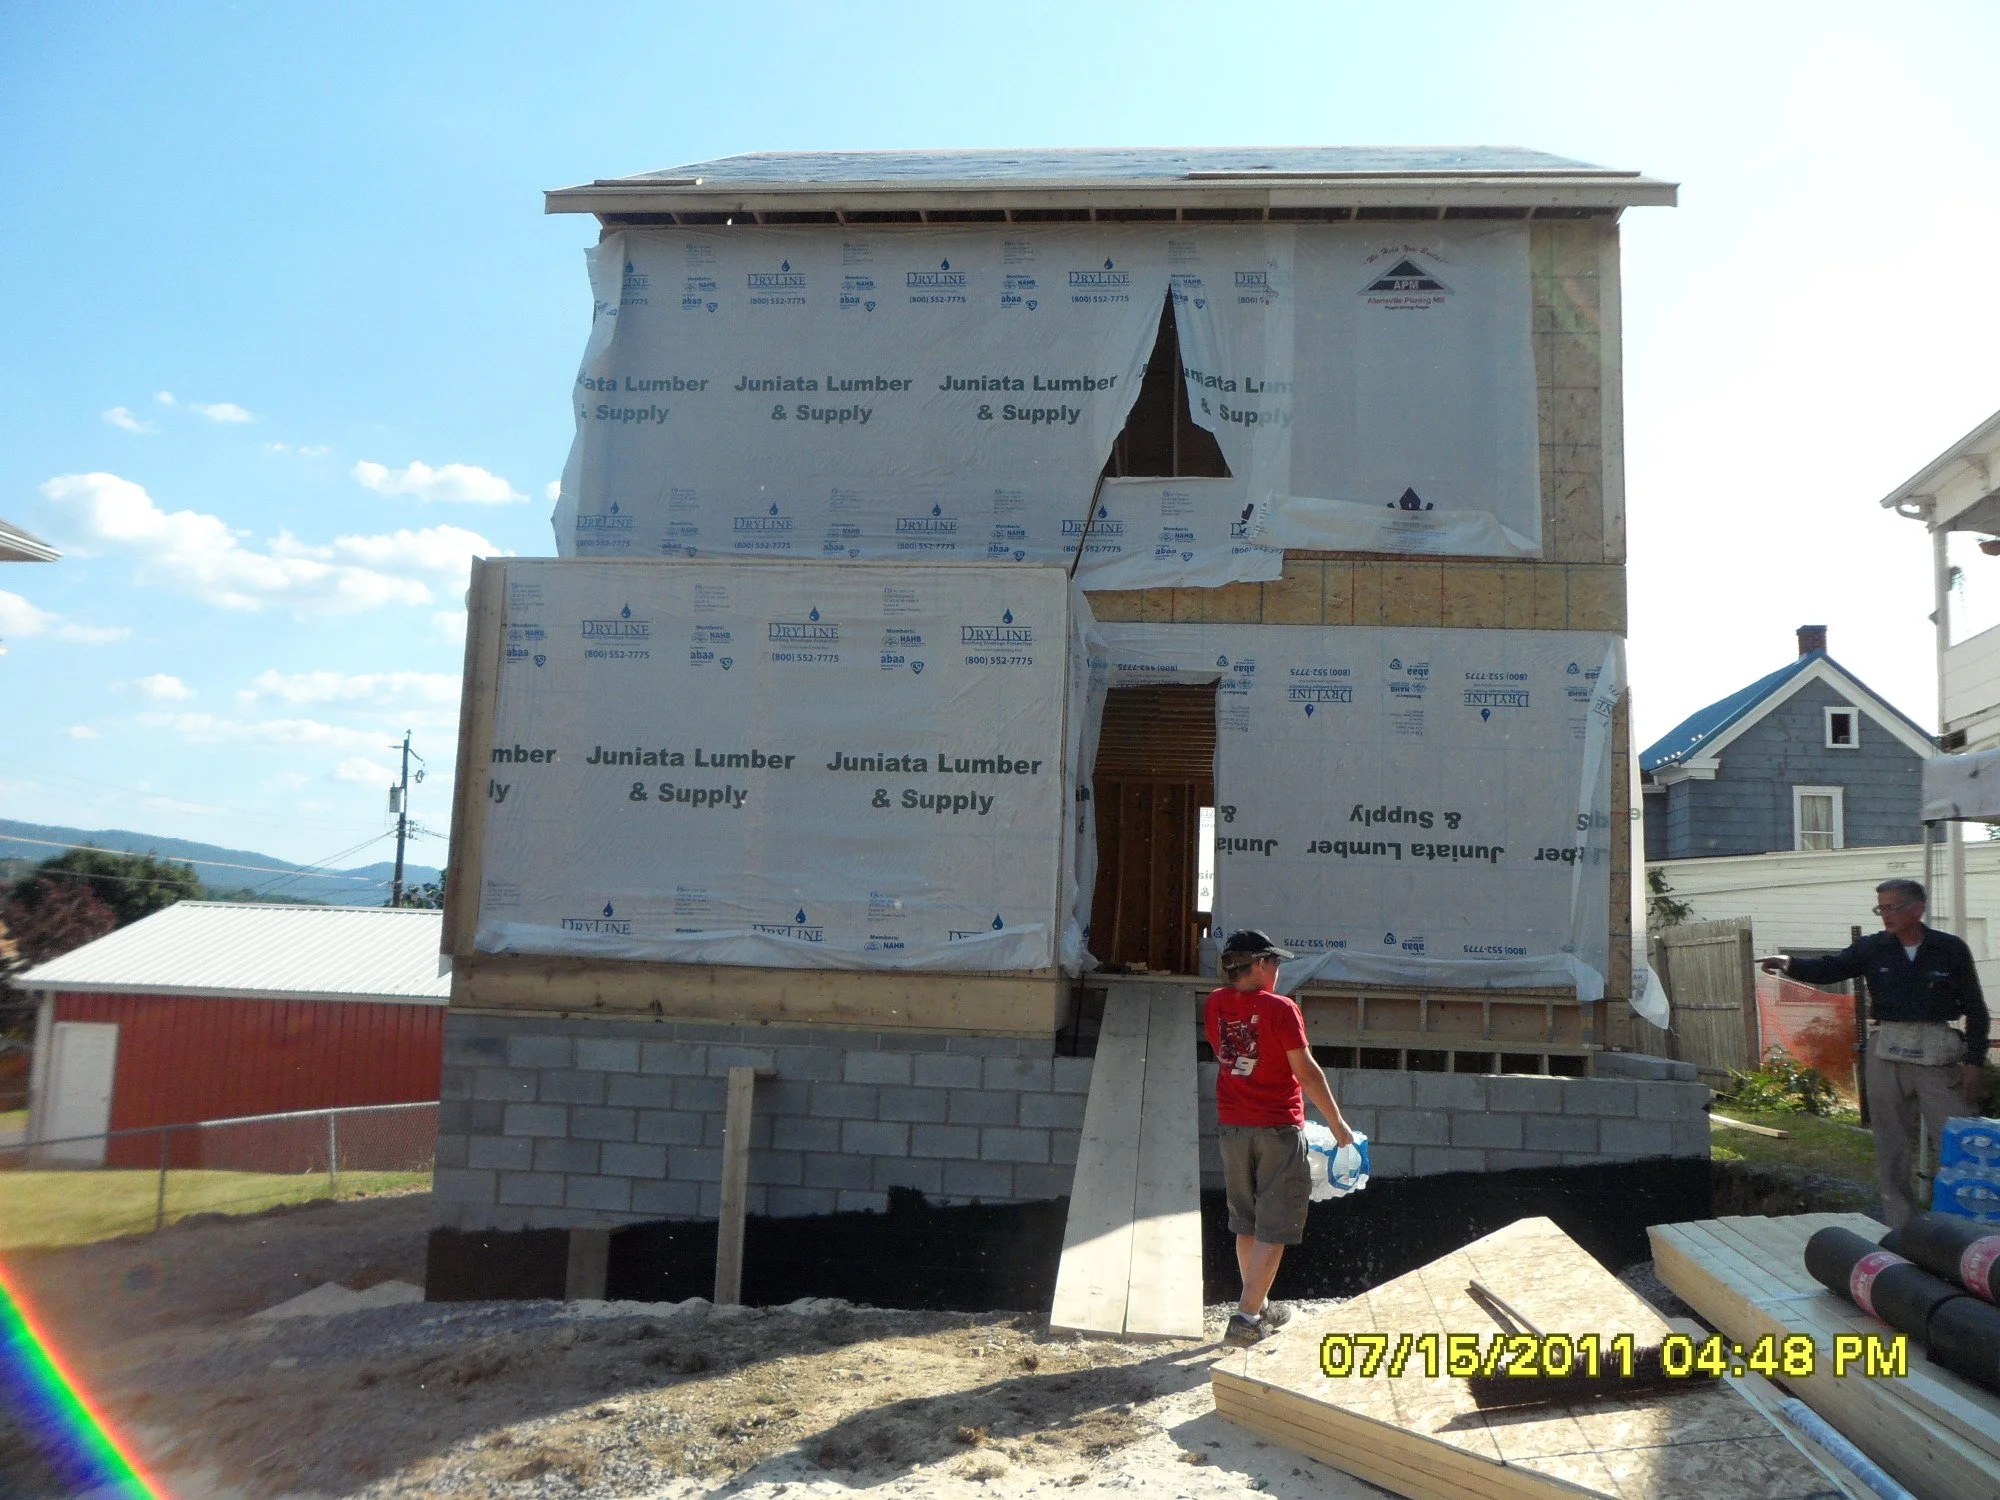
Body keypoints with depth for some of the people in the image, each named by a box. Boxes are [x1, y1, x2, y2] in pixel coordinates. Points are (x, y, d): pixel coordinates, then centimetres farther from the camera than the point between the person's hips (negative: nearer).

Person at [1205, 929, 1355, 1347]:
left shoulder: (1215, 1005, 0)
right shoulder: (1280, 1009, -17)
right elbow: (1306, 1072, -13)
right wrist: (1337, 1122, -4)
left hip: (1233, 1124, 6)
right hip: (1278, 1127, -6)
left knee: (1246, 1222, 18)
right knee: (1274, 1226, 3)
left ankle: (1260, 1306, 30)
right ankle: (1246, 1316, 0)